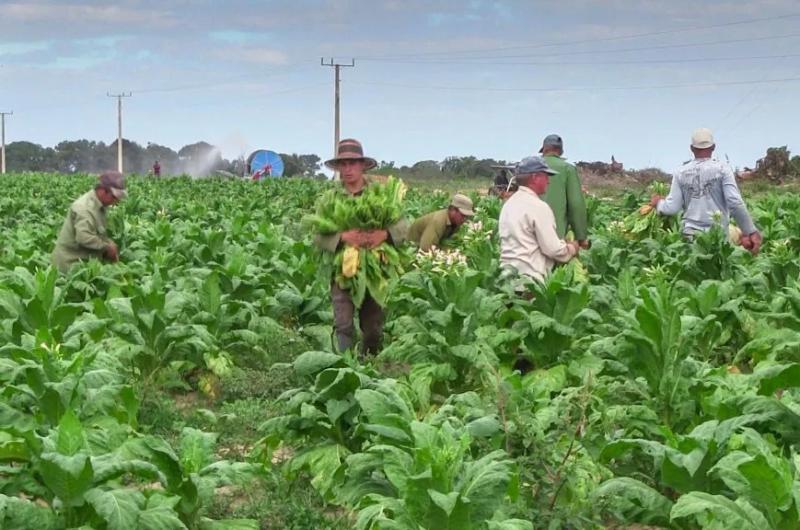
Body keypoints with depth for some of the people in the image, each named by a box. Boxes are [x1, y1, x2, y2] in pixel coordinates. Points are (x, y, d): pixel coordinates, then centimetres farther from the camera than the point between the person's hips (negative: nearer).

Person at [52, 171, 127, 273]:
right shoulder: (84, 208, -23)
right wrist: (107, 247, -23)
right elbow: (84, 237, -34)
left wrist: (109, 244, 0)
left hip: (85, 260, 9)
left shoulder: (99, 206, 9)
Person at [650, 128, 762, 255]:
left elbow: (672, 208, 2)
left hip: (690, 234, 2)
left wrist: (658, 203, 24)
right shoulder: (722, 169, -3)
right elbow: (735, 203, -11)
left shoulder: (681, 173, 4)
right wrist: (751, 231, -6)